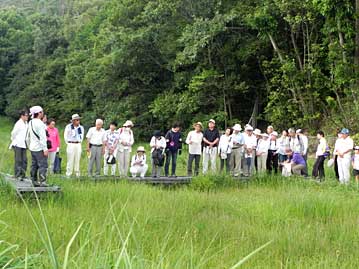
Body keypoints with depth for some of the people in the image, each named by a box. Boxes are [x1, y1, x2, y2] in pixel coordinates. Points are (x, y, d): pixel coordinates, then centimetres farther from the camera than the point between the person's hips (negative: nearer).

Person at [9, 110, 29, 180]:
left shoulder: (26, 124, 11)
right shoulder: (18, 123, -11)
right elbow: (13, 133, -9)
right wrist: (14, 141, 1)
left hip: (23, 145, 7)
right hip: (18, 145, -7)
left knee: (24, 160, 5)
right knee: (18, 160, -5)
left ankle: (22, 174, 12)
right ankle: (17, 175, 0)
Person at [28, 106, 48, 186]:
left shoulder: (30, 123, 11)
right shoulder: (39, 123, -16)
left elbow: (29, 136, 17)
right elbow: (42, 137, -19)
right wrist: (45, 149, -18)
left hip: (32, 148, 9)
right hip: (39, 148, -9)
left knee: (34, 165, 13)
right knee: (43, 165, -7)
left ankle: (34, 181, 16)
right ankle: (42, 182, -11)